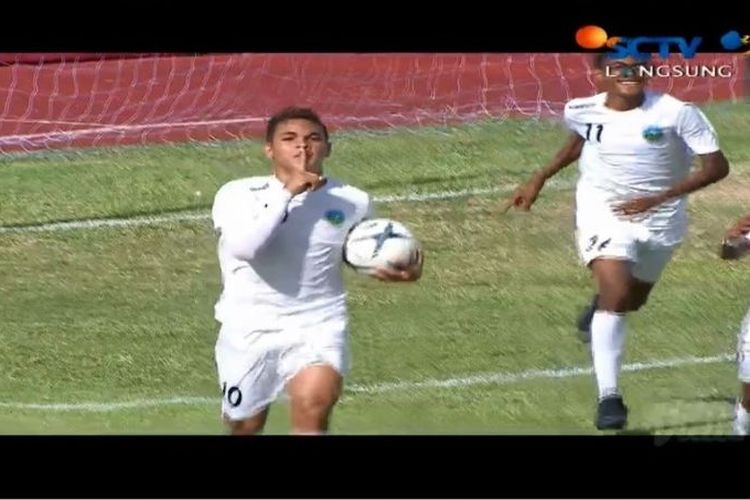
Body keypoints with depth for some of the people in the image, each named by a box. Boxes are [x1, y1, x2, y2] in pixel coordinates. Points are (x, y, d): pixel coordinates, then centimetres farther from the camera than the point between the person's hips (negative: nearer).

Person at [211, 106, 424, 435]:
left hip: (318, 325, 0)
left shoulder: (351, 201, 0)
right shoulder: (238, 194, -9)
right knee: (245, 426, 15)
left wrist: (397, 269, -1)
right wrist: (287, 192, -26)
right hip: (248, 329, 0)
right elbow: (244, 247, -29)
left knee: (313, 403, -28)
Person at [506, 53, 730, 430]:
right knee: (617, 293, -23)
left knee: (632, 301, 21)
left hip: (660, 218, 1)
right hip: (602, 212, -1)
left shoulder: (676, 113, -21)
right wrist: (540, 179, 13)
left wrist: (658, 198, -26)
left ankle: (599, 305, 60)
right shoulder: (582, 111, -10)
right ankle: (608, 397, -23)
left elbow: (716, 166, -19)